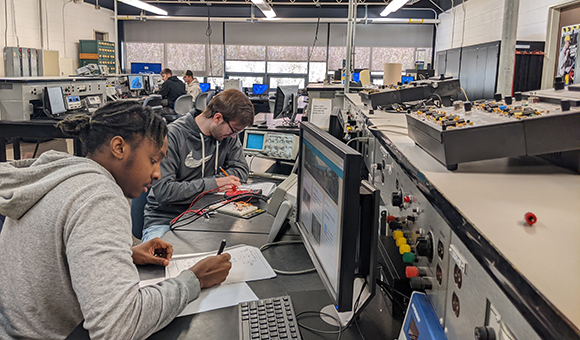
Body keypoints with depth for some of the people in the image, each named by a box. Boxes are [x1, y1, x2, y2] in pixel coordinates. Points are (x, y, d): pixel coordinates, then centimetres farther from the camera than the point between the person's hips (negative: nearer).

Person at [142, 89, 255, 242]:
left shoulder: (229, 136, 1)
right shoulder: (172, 136, -17)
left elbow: (241, 169, 8)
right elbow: (162, 191, -22)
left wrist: (217, 181, -12)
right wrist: (212, 184, -22)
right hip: (164, 220, -5)